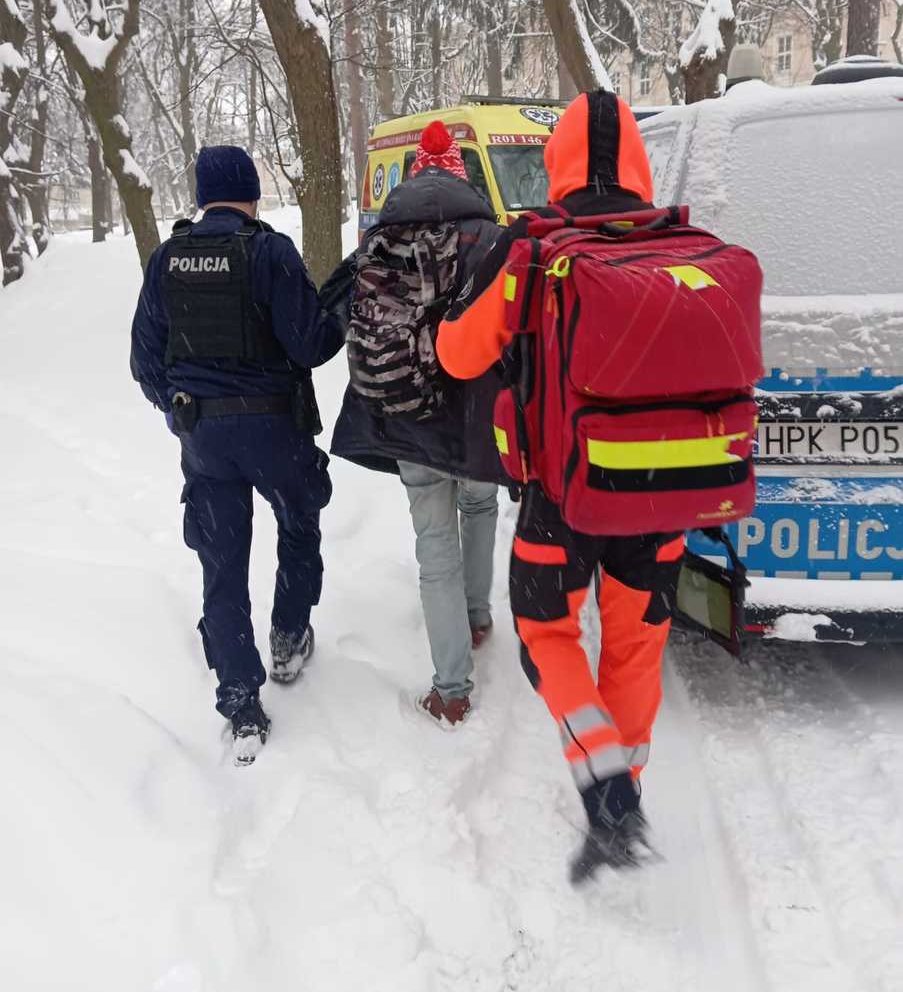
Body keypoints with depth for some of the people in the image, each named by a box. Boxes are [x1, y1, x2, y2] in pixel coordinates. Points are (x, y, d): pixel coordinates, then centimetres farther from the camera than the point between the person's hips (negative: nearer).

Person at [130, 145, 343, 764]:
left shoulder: (167, 260, 3)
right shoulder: (269, 251, -11)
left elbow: (146, 359, 8)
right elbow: (309, 343, -15)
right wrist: (341, 320, 7)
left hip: (200, 431, 3)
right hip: (273, 425, -3)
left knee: (223, 569, 8)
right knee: (299, 527, 26)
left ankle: (243, 713, 9)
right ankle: (289, 641, 35)